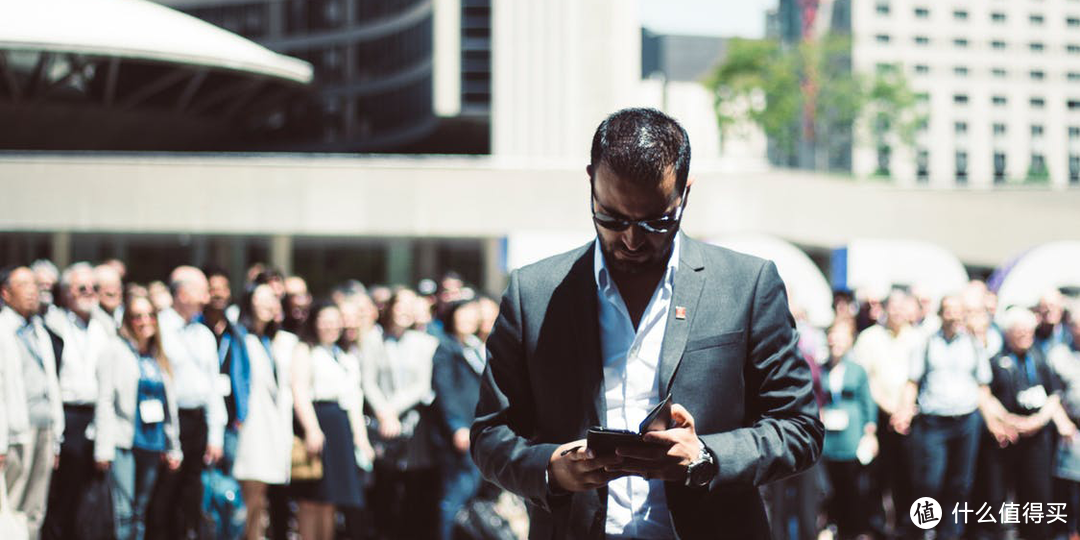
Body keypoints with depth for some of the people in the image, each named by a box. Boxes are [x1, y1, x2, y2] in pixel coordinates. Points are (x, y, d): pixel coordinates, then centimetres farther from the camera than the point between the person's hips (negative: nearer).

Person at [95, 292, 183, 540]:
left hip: (152, 443, 5)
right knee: (124, 512, -11)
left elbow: (170, 405, 18)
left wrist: (174, 447, 15)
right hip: (124, 441, -5)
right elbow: (105, 400, -6)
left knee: (140, 512, 8)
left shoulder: (159, 357, 15)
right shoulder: (117, 350, 0)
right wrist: (104, 447, -12)